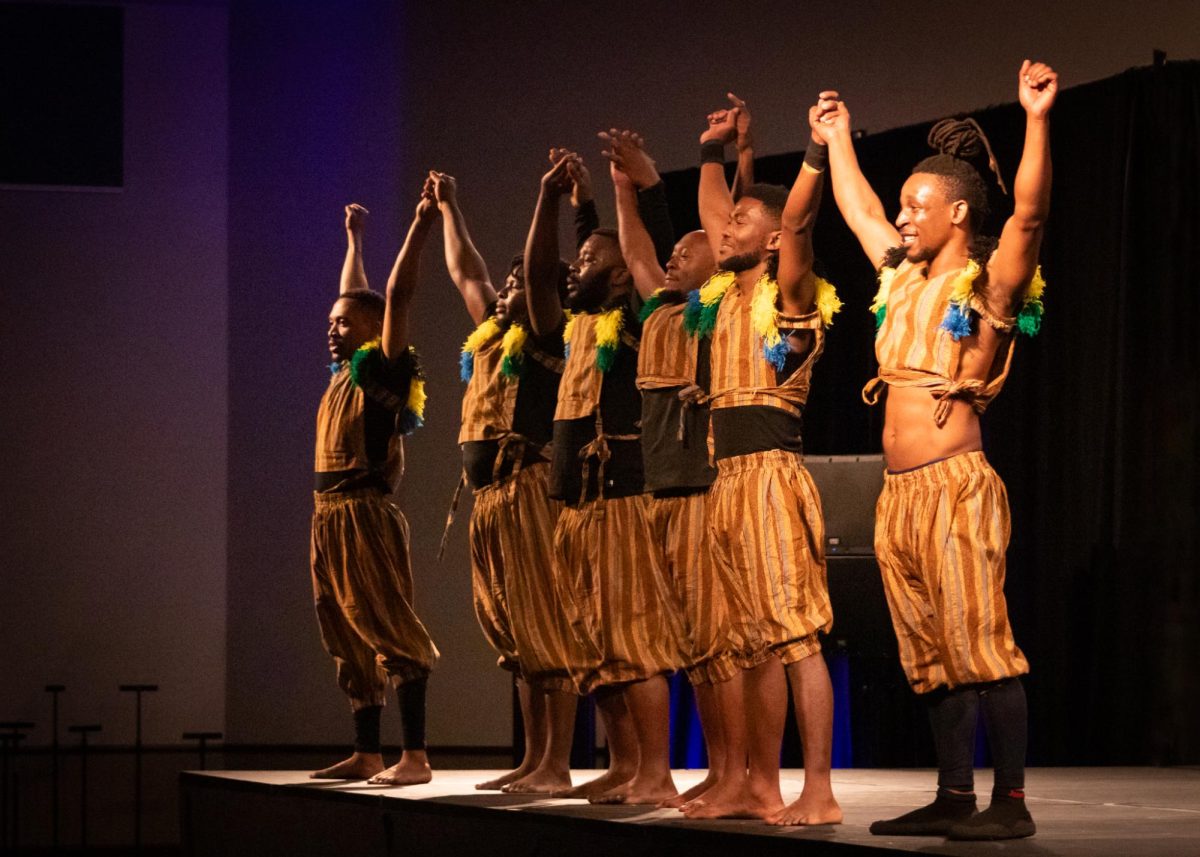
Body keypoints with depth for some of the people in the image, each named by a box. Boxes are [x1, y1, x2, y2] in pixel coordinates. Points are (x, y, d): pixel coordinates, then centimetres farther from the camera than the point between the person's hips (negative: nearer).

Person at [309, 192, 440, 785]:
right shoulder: (347, 372, 15)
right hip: (331, 515, 9)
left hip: (366, 514, -9)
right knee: (351, 641, 10)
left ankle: (415, 756, -12)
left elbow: (395, 297, -15)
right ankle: (366, 754, 15)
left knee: (392, 632, -10)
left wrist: (420, 226, -17)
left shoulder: (381, 369, -6)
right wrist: (355, 239, 37)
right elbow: (355, 297, 29)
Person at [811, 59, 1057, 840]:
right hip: (900, 494, 8)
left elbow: (1030, 214, -20)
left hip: (956, 485, -8)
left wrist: (1037, 121, -27)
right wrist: (837, 140, 40)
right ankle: (955, 797, 10)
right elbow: (858, 211, 33)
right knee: (932, 655, 7)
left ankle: (1012, 801, -8)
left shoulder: (988, 285, -4)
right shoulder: (904, 280, 17)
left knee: (982, 646, -9)